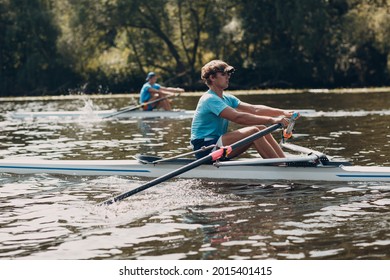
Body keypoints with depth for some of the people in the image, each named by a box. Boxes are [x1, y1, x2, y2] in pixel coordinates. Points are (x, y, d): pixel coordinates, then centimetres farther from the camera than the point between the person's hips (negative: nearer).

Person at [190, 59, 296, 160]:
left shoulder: (227, 98, 15)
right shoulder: (209, 99, -16)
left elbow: (254, 109, 6)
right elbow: (238, 117, -27)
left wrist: (282, 112, -7)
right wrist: (271, 120, -29)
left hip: (218, 144, 10)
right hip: (205, 149, -10)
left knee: (261, 129, -3)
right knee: (253, 131, -23)